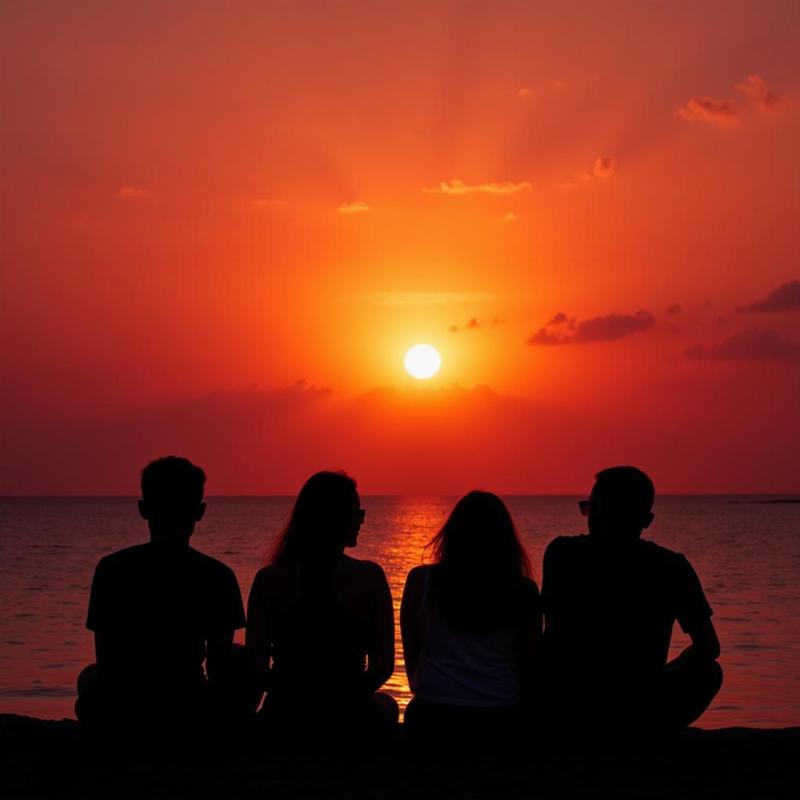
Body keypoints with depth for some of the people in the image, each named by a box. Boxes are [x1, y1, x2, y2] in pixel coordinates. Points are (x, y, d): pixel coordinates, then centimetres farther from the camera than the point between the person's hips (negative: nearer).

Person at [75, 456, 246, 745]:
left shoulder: (111, 569, -4)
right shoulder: (217, 576, -7)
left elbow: (105, 662, 1)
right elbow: (220, 665, -3)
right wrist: (213, 717, 17)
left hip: (117, 721, 1)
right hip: (189, 720, -1)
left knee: (89, 677, 36)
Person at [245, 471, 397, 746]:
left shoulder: (268, 579, -5)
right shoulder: (369, 577, -9)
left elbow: (256, 668, -6)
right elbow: (383, 666, -7)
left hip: (285, 722, 1)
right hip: (351, 723, -1)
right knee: (385, 705, 35)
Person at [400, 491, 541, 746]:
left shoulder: (420, 580, -2)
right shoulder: (524, 591, -3)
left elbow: (411, 657, 5)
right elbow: (530, 666, 1)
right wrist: (523, 711, 17)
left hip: (433, 719, -1)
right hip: (501, 723, 1)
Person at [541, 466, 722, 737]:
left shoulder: (562, 554, -2)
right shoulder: (671, 567, 0)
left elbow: (552, 635, 8)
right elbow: (708, 647, 9)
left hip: (565, 715, 0)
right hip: (640, 717, 0)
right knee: (708, 672, 28)